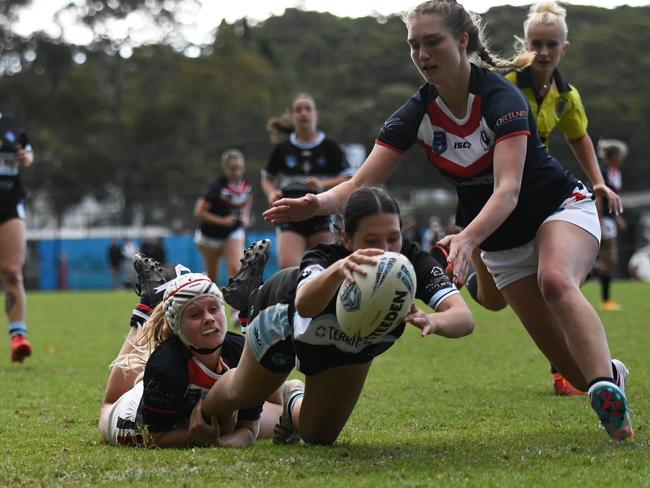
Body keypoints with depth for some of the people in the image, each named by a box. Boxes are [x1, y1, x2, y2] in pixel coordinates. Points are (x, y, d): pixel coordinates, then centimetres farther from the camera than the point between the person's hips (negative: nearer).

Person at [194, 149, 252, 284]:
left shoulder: (246, 185, -7)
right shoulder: (217, 186, -23)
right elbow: (199, 212, -21)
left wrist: (245, 216, 1)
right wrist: (223, 221, -26)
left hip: (234, 233, 3)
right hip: (211, 235, -3)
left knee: (236, 269, -18)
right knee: (212, 277, 12)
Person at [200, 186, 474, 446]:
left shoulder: (415, 263, -39)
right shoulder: (325, 260, -45)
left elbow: (464, 318, -54)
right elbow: (304, 305, -68)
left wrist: (433, 321, -76)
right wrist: (337, 270, -88)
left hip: (351, 345, 2)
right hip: (284, 317, -2)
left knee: (319, 435, 9)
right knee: (241, 396, 22)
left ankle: (295, 403, 44)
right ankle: (202, 417, 58)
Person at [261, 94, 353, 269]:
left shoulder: (330, 147, 2)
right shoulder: (282, 149, 6)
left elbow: (348, 180, -1)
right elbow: (267, 179, 16)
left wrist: (323, 184, -16)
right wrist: (272, 193, -5)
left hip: (322, 217, 0)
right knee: (288, 267, -20)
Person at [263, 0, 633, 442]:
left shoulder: (500, 97, -26)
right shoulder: (417, 114, -11)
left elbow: (508, 189, -37)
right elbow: (360, 186, -14)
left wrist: (468, 238, -54)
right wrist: (316, 204, -35)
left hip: (561, 207, -5)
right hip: (501, 239, 5)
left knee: (556, 281, -39)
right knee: (569, 362, -2)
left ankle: (607, 392, -44)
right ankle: (611, 375, 28)